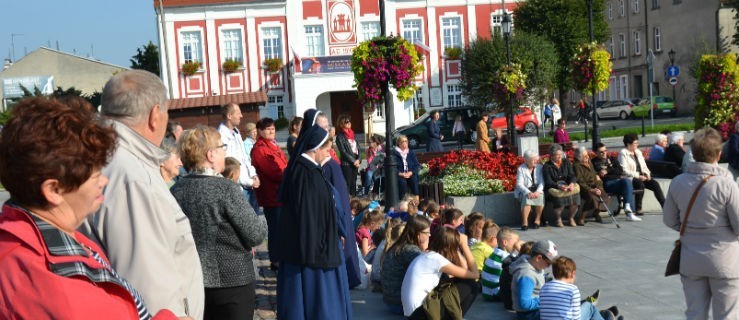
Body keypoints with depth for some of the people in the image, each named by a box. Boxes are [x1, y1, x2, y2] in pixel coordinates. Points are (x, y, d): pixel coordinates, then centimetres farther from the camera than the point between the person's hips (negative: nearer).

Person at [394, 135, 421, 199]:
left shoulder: (411, 153, 15)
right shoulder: (394, 154, 3)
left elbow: (417, 165, 9)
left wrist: (411, 172, -10)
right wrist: (401, 174, -18)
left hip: (410, 174, 3)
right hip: (399, 175, -3)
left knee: (414, 179, -30)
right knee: (402, 181, -35)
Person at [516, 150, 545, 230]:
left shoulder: (539, 167, 8)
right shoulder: (521, 169, 0)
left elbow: (542, 182, -2)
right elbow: (519, 184, -9)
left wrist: (538, 191, -22)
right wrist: (528, 192, -26)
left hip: (537, 190, 2)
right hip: (525, 191, -2)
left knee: (540, 197, -32)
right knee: (527, 198, -35)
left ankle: (537, 220, -12)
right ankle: (525, 222, -31)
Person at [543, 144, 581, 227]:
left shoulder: (566, 162, 12)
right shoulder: (547, 166, -2)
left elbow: (572, 175, 4)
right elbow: (548, 182, -10)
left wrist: (572, 183, -19)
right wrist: (558, 186, -27)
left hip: (567, 185, 4)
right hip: (553, 188, -4)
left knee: (576, 189, -26)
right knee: (558, 194, -35)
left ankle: (571, 218, -9)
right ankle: (558, 220, -13)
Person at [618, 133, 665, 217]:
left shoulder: (638, 152, 19)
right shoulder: (623, 153, -4)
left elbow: (644, 166, 21)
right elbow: (624, 170, -14)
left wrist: (647, 174, 0)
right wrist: (638, 176, -19)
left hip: (641, 177, 7)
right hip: (630, 178, -7)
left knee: (655, 184, -16)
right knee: (640, 184, -35)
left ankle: (664, 206, -17)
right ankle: (638, 209, -29)